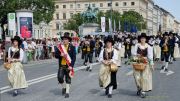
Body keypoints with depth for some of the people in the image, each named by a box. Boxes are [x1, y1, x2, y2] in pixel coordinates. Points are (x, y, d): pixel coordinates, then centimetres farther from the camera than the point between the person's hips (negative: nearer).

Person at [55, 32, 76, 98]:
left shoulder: (72, 47, -4)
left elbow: (74, 57, -6)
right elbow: (56, 55, 3)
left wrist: (71, 65, -16)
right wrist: (60, 55, -18)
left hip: (68, 66, -2)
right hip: (61, 65, 2)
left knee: (68, 79, 5)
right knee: (60, 77, -7)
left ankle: (67, 92, 16)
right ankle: (64, 87, 22)